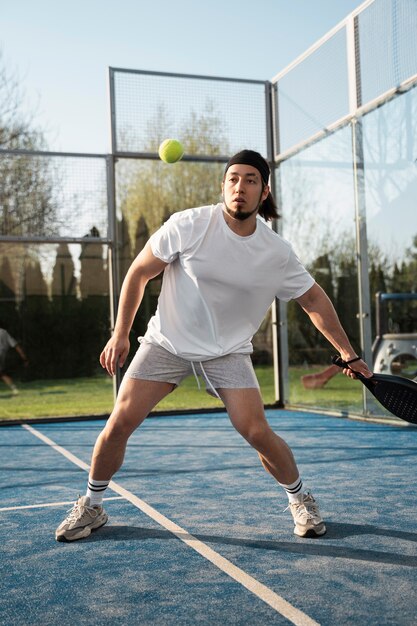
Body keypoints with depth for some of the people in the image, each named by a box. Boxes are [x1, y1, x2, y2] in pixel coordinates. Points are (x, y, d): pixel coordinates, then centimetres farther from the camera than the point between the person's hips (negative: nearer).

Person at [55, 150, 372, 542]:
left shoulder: (277, 253, -9)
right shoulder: (188, 225, -15)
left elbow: (314, 299, 5)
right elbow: (139, 272, -4)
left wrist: (348, 352, 5)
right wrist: (120, 333, -5)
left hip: (227, 352, 1)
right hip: (166, 342, 0)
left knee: (257, 432, -13)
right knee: (119, 423, -6)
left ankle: (300, 499, 16)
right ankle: (91, 506, 18)